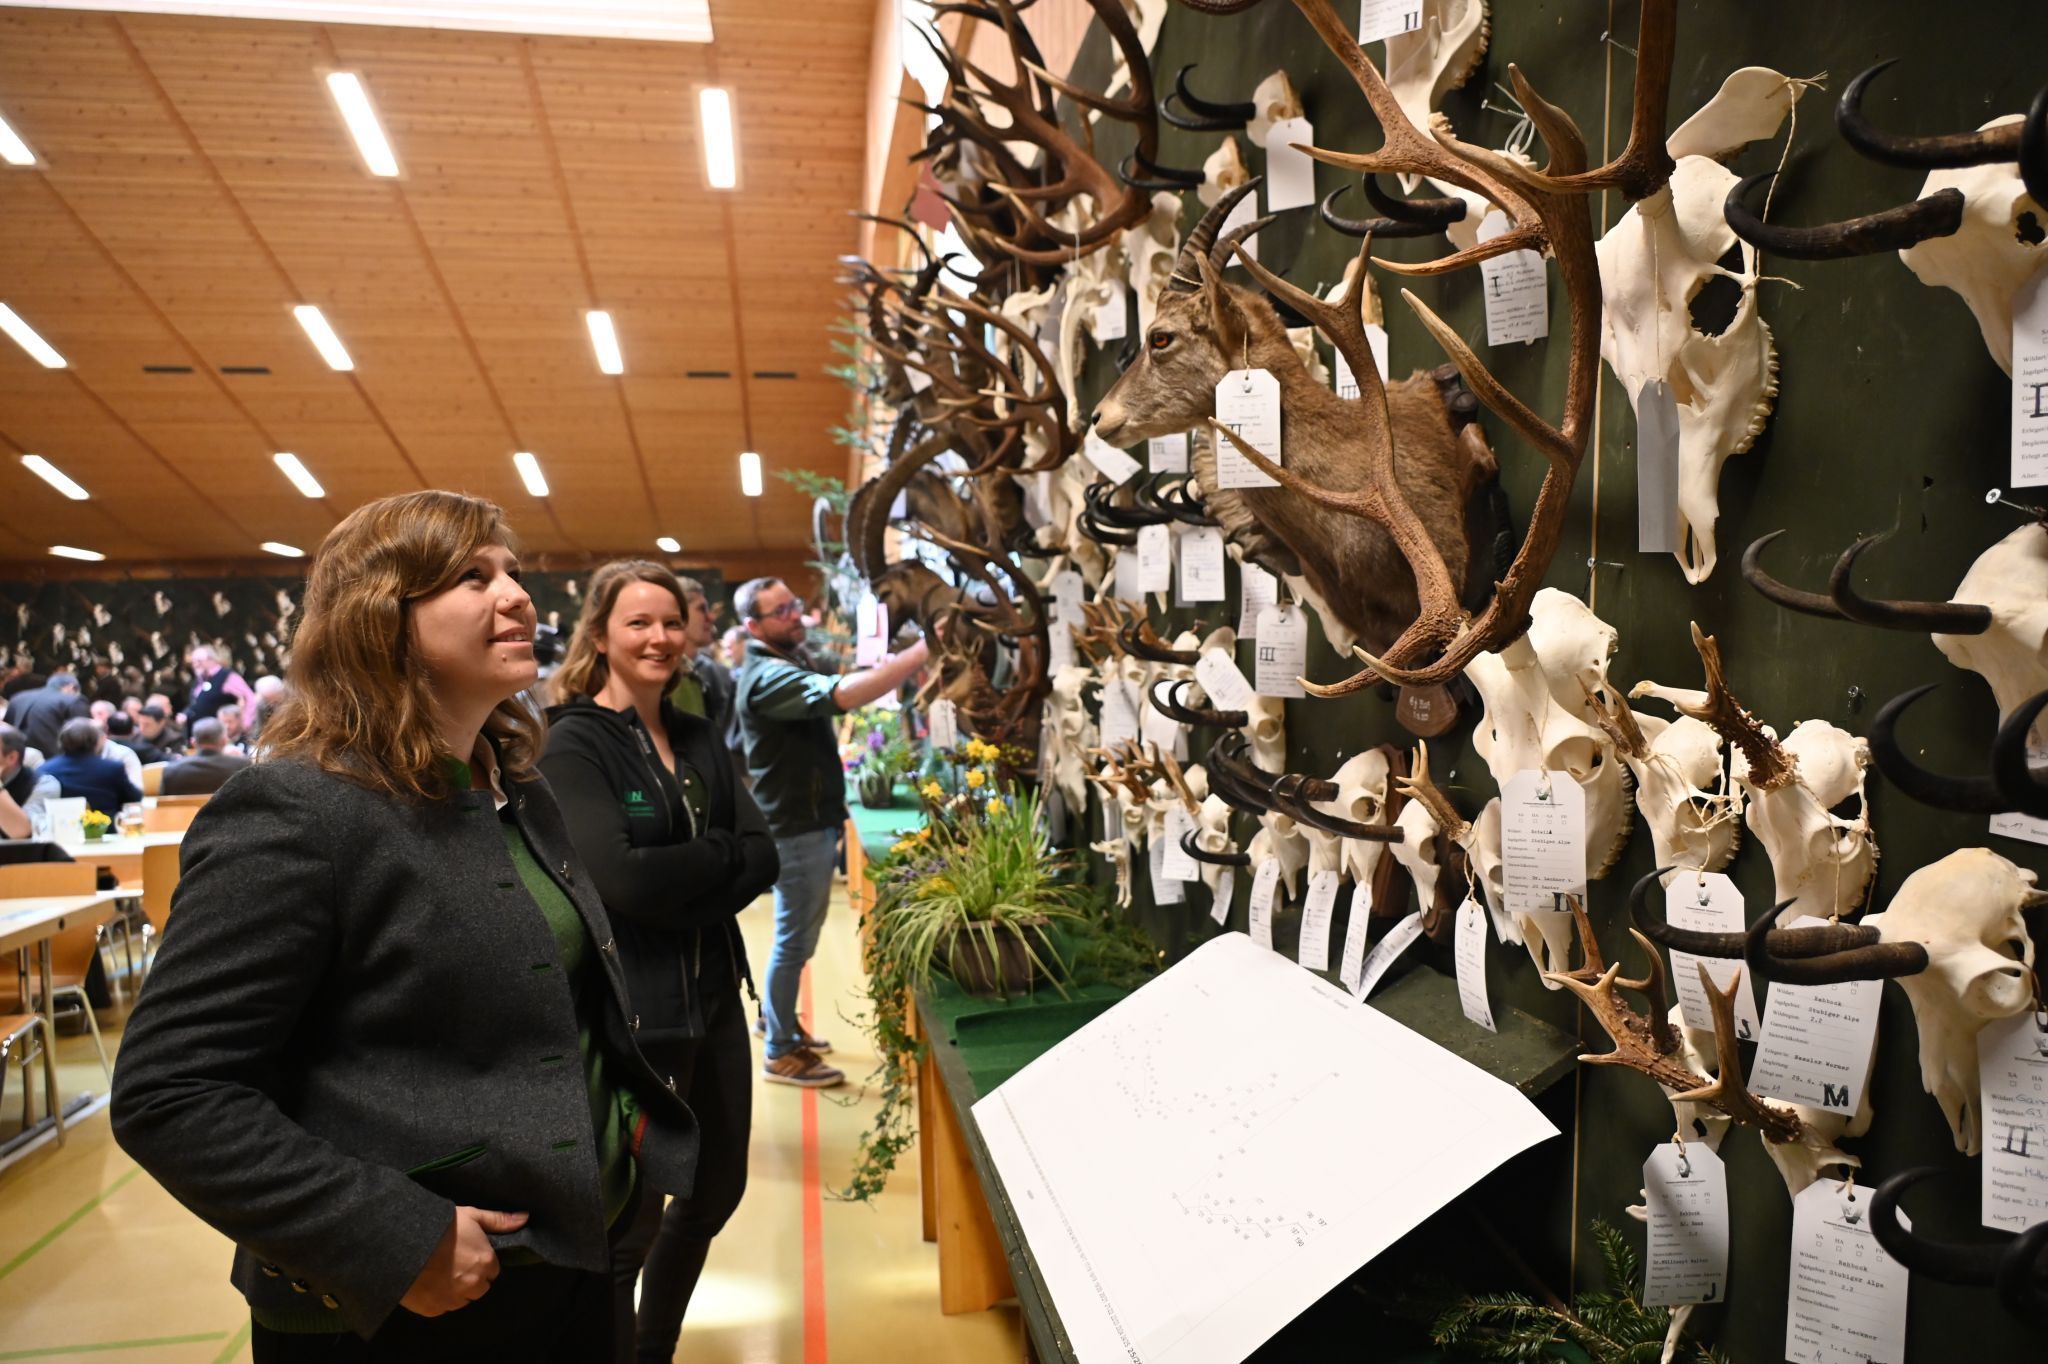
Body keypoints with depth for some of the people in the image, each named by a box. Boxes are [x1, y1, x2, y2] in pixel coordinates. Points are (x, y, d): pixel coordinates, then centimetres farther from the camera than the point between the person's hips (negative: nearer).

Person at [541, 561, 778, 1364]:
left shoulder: (700, 739, 7)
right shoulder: (573, 742, -11)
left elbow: (763, 859, -3)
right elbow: (620, 879, -25)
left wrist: (673, 891, -18)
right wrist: (718, 854, -12)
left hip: (714, 995, 7)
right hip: (626, 1010, -7)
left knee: (718, 1187, 21)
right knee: (628, 1225, 7)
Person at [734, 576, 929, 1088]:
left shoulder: (790, 663, 12)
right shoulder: (767, 677, -24)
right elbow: (842, 694, -39)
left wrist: (888, 666, -1)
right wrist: (921, 652, -43)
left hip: (812, 821, 10)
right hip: (796, 828, -10)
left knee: (800, 933, 21)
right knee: (795, 938, 0)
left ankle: (777, 1019, 37)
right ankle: (780, 1054, 12)